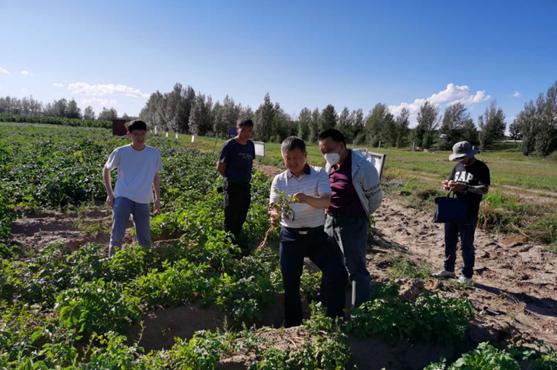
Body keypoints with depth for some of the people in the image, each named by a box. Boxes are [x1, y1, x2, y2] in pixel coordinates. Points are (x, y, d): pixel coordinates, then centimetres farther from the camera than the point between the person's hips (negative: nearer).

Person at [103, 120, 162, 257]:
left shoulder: (154, 153, 0)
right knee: (117, 237, -2)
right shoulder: (120, 152, -5)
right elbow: (106, 170, 10)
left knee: (145, 239, 10)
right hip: (122, 198, -2)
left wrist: (158, 198, 13)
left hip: (143, 201, 2)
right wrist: (109, 194, 4)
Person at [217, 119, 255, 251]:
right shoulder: (230, 145, -12)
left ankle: (237, 243, 29)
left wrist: (246, 177, 8)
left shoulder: (250, 145, 5)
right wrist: (230, 177, 0)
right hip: (232, 187, -6)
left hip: (246, 186, 6)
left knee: (241, 217, 15)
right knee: (231, 218, 2)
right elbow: (220, 167, -8)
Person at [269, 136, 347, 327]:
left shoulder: (319, 174, -4)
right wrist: (274, 215, -29)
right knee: (290, 282, 10)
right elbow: (273, 206, -5)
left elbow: (326, 202, -18)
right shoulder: (279, 180, 2)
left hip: (316, 234, -1)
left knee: (337, 273, -12)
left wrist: (307, 199, -38)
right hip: (290, 236, 2)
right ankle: (293, 325, 30)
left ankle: (335, 318, 11)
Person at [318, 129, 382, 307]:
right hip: (331, 220, 8)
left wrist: (359, 215, 4)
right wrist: (333, 214, 13)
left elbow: (376, 197, -9)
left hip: (353, 223, -7)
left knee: (356, 267, 2)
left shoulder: (362, 167, -20)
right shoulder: (330, 165, 4)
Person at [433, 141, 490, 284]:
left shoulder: (481, 168, -9)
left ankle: (467, 275, 15)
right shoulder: (458, 166, 11)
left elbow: (485, 189, -19)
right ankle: (449, 269, 28)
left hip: (468, 214, -6)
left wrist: (465, 187, -30)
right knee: (449, 241, 14)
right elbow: (450, 180, 16)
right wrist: (447, 184, -8)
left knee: (466, 245, 3)